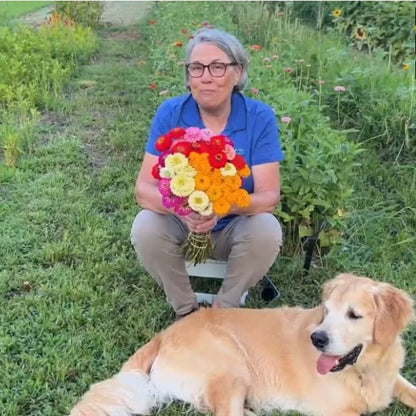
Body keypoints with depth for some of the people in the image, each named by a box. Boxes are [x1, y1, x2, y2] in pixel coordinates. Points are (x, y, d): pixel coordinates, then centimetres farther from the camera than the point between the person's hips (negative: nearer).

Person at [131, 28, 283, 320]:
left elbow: (269, 196, -19)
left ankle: (224, 311, -4)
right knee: (145, 228, -28)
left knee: (267, 230, -30)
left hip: (235, 227, 0)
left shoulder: (260, 117, -16)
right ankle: (186, 310, -2)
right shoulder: (170, 113, -14)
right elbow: (144, 189, -17)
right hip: (180, 225, 1)